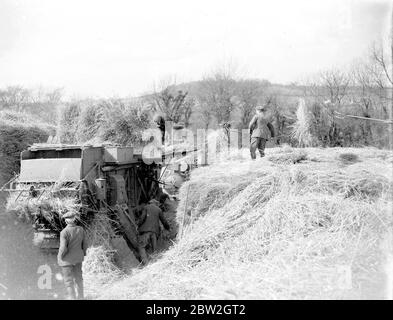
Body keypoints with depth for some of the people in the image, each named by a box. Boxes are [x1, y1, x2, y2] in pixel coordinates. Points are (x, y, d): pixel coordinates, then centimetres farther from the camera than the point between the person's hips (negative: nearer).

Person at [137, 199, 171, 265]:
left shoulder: (146, 207, 10)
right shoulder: (159, 209, 16)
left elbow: (142, 217, -5)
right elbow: (164, 220, 20)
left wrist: (139, 226, 5)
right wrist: (168, 228, 37)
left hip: (145, 230, -2)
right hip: (154, 231, 2)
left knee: (142, 246, -1)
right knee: (154, 248, 6)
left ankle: (145, 262, -20)